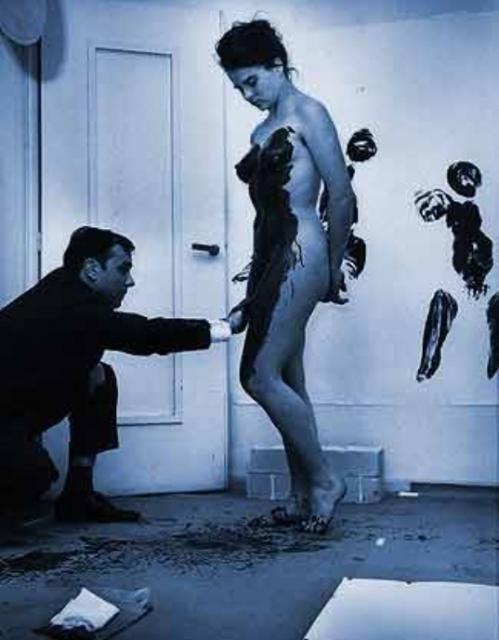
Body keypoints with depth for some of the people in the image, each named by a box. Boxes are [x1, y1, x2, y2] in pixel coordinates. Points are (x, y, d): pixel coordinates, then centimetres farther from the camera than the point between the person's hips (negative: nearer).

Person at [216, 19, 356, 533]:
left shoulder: (308, 114, -2)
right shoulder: (262, 132, 21)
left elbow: (341, 196, -7)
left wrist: (334, 270, -4)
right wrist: (252, 293, 15)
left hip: (301, 254, -8)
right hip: (271, 259, 8)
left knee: (259, 376, -13)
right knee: (287, 383, 8)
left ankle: (323, 480, 1)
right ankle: (302, 498, 16)